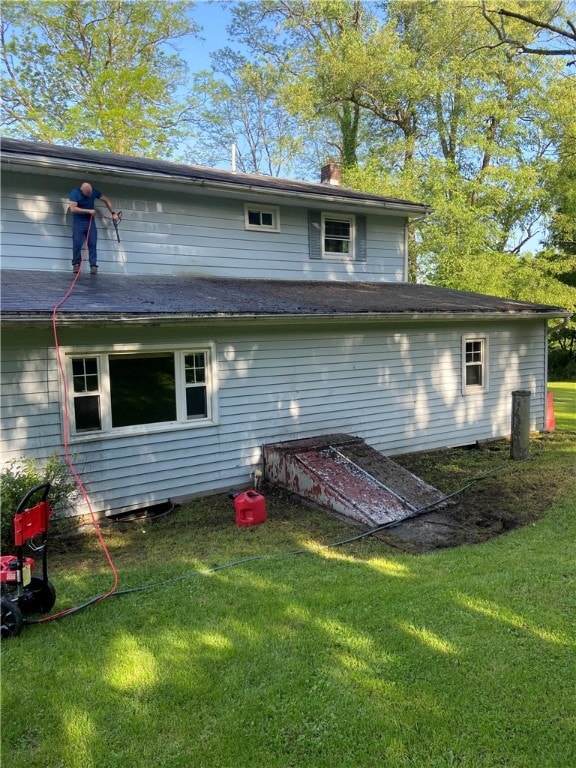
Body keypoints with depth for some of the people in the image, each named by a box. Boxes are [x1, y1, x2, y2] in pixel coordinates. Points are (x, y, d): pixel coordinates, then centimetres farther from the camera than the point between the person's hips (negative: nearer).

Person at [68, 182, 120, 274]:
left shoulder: (94, 191, -2)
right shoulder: (74, 192, -12)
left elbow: (106, 201, 11)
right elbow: (73, 209, -20)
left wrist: (113, 213, 6)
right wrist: (89, 211, -19)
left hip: (91, 222, 2)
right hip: (78, 222, -2)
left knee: (92, 244, -7)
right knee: (77, 244, -10)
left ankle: (93, 266, -9)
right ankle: (76, 264, 2)